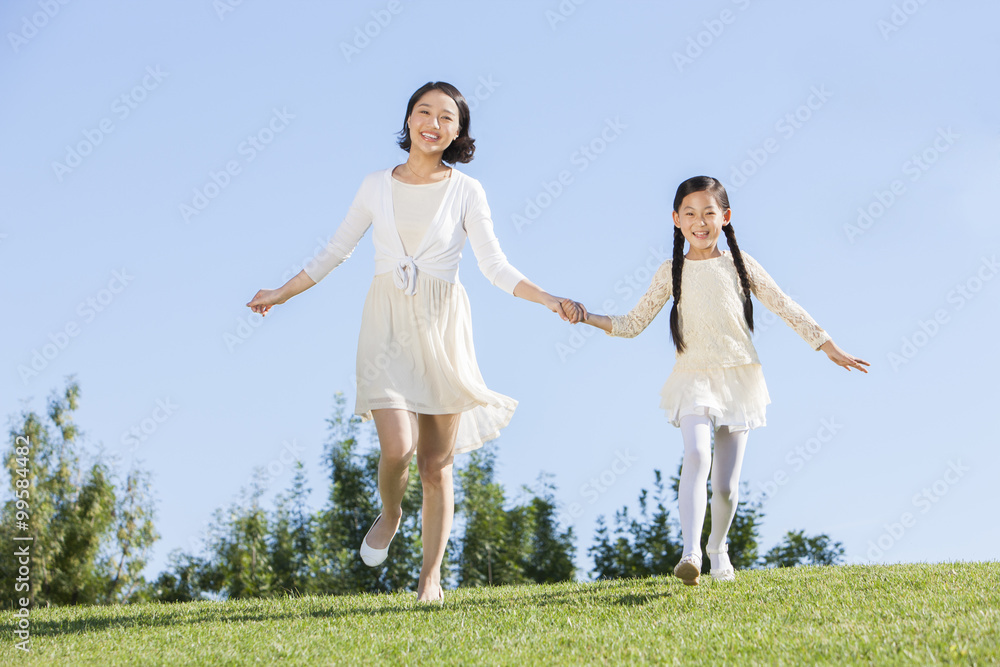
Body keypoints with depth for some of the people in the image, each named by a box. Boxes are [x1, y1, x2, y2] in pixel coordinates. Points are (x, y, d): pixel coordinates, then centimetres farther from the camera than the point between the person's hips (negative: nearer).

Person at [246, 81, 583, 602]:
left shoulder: (466, 191, 1)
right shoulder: (377, 186, 5)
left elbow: (496, 267, -4)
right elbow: (334, 252, 15)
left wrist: (547, 299, -18)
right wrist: (281, 295, 20)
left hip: (442, 329, 0)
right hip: (388, 327, 0)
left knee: (437, 461, 3)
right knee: (397, 446, -17)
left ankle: (431, 575, 17)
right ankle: (389, 514, 18)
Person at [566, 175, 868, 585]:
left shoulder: (740, 264, 3)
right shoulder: (671, 273, 3)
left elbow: (786, 308, 7)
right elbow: (634, 323, 8)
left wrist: (828, 346, 6)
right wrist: (587, 318, -4)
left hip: (738, 381, 1)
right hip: (695, 378, -1)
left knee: (726, 483, 4)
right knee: (696, 455, -27)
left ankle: (718, 549, 31)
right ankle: (690, 552, -34)